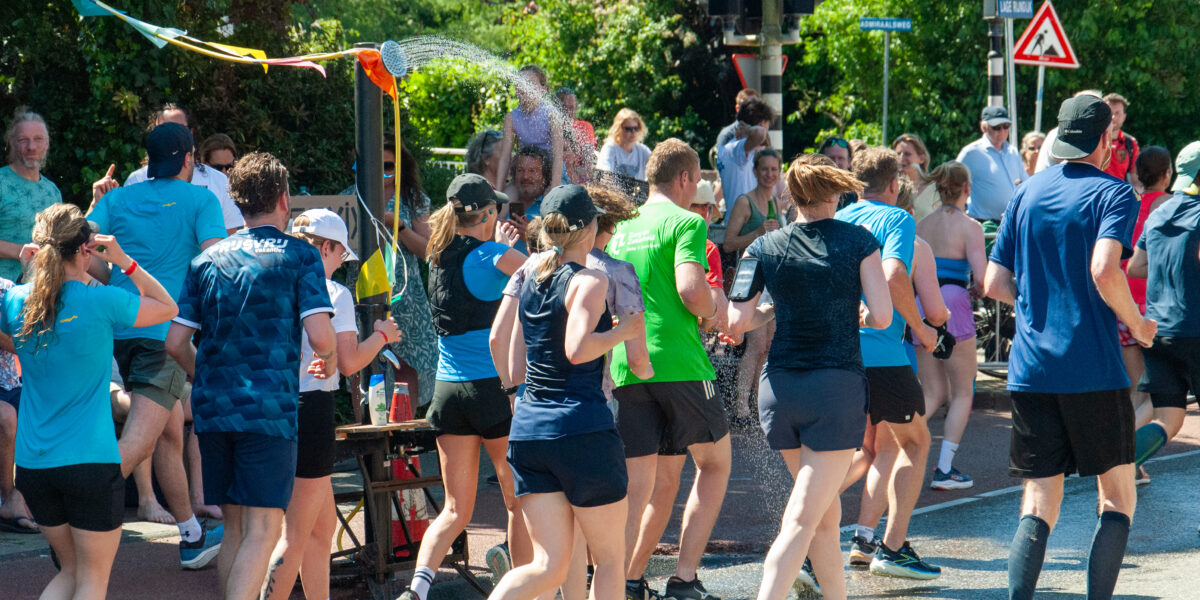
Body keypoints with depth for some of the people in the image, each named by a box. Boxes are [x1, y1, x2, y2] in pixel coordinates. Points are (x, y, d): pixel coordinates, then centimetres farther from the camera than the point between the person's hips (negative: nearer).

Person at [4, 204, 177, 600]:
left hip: (32, 463, 5)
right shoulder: (102, 302, -12)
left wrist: (35, 266, 22)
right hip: (89, 460, -5)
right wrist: (124, 261, 1)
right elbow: (167, 307, 5)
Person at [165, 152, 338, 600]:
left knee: (235, 527, 14)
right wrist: (328, 358, 10)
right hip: (269, 408, -5)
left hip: (212, 410, 5)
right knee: (263, 529, -6)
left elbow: (176, 343, 8)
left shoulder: (207, 260, 12)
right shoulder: (299, 256, -1)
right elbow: (320, 336, -13)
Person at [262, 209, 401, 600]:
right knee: (296, 535, -3)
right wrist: (381, 336, 5)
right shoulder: (333, 294, -9)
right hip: (311, 408, -7)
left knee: (323, 525, 19)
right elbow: (348, 363, -13)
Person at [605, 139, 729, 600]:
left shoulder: (621, 228, 17)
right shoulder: (686, 222, -4)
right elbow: (691, 290, -18)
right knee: (715, 462, 11)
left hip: (626, 368, 6)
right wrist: (714, 311, 1)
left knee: (643, 483, 10)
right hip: (678, 363, -6)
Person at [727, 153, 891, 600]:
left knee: (827, 513, 20)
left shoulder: (764, 248, 3)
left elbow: (736, 323, -2)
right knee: (802, 521, -7)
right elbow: (882, 316, -6)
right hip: (838, 387, -4)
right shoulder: (858, 241, -2)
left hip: (779, 387, 4)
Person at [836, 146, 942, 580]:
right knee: (915, 441, 10)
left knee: (878, 446, 20)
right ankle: (892, 548, 3)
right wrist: (920, 328, -9)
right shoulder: (896, 219, -5)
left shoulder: (838, 220, 14)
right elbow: (893, 277, -21)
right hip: (881, 352, -7)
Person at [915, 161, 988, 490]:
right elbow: (981, 279, -14)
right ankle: (944, 470, 4)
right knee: (962, 393, 9)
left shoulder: (921, 225, 9)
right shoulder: (968, 226, -7)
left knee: (934, 394, 15)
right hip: (952, 306, -5)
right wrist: (976, 290, 8)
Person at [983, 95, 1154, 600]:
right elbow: (1104, 270, -21)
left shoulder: (1026, 194, 12)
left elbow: (995, 284, 10)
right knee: (1118, 500, 9)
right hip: (1094, 369, -4)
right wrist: (1137, 324, -5)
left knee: (1038, 508, 5)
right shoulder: (1113, 193, -4)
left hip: (1030, 369, 4)